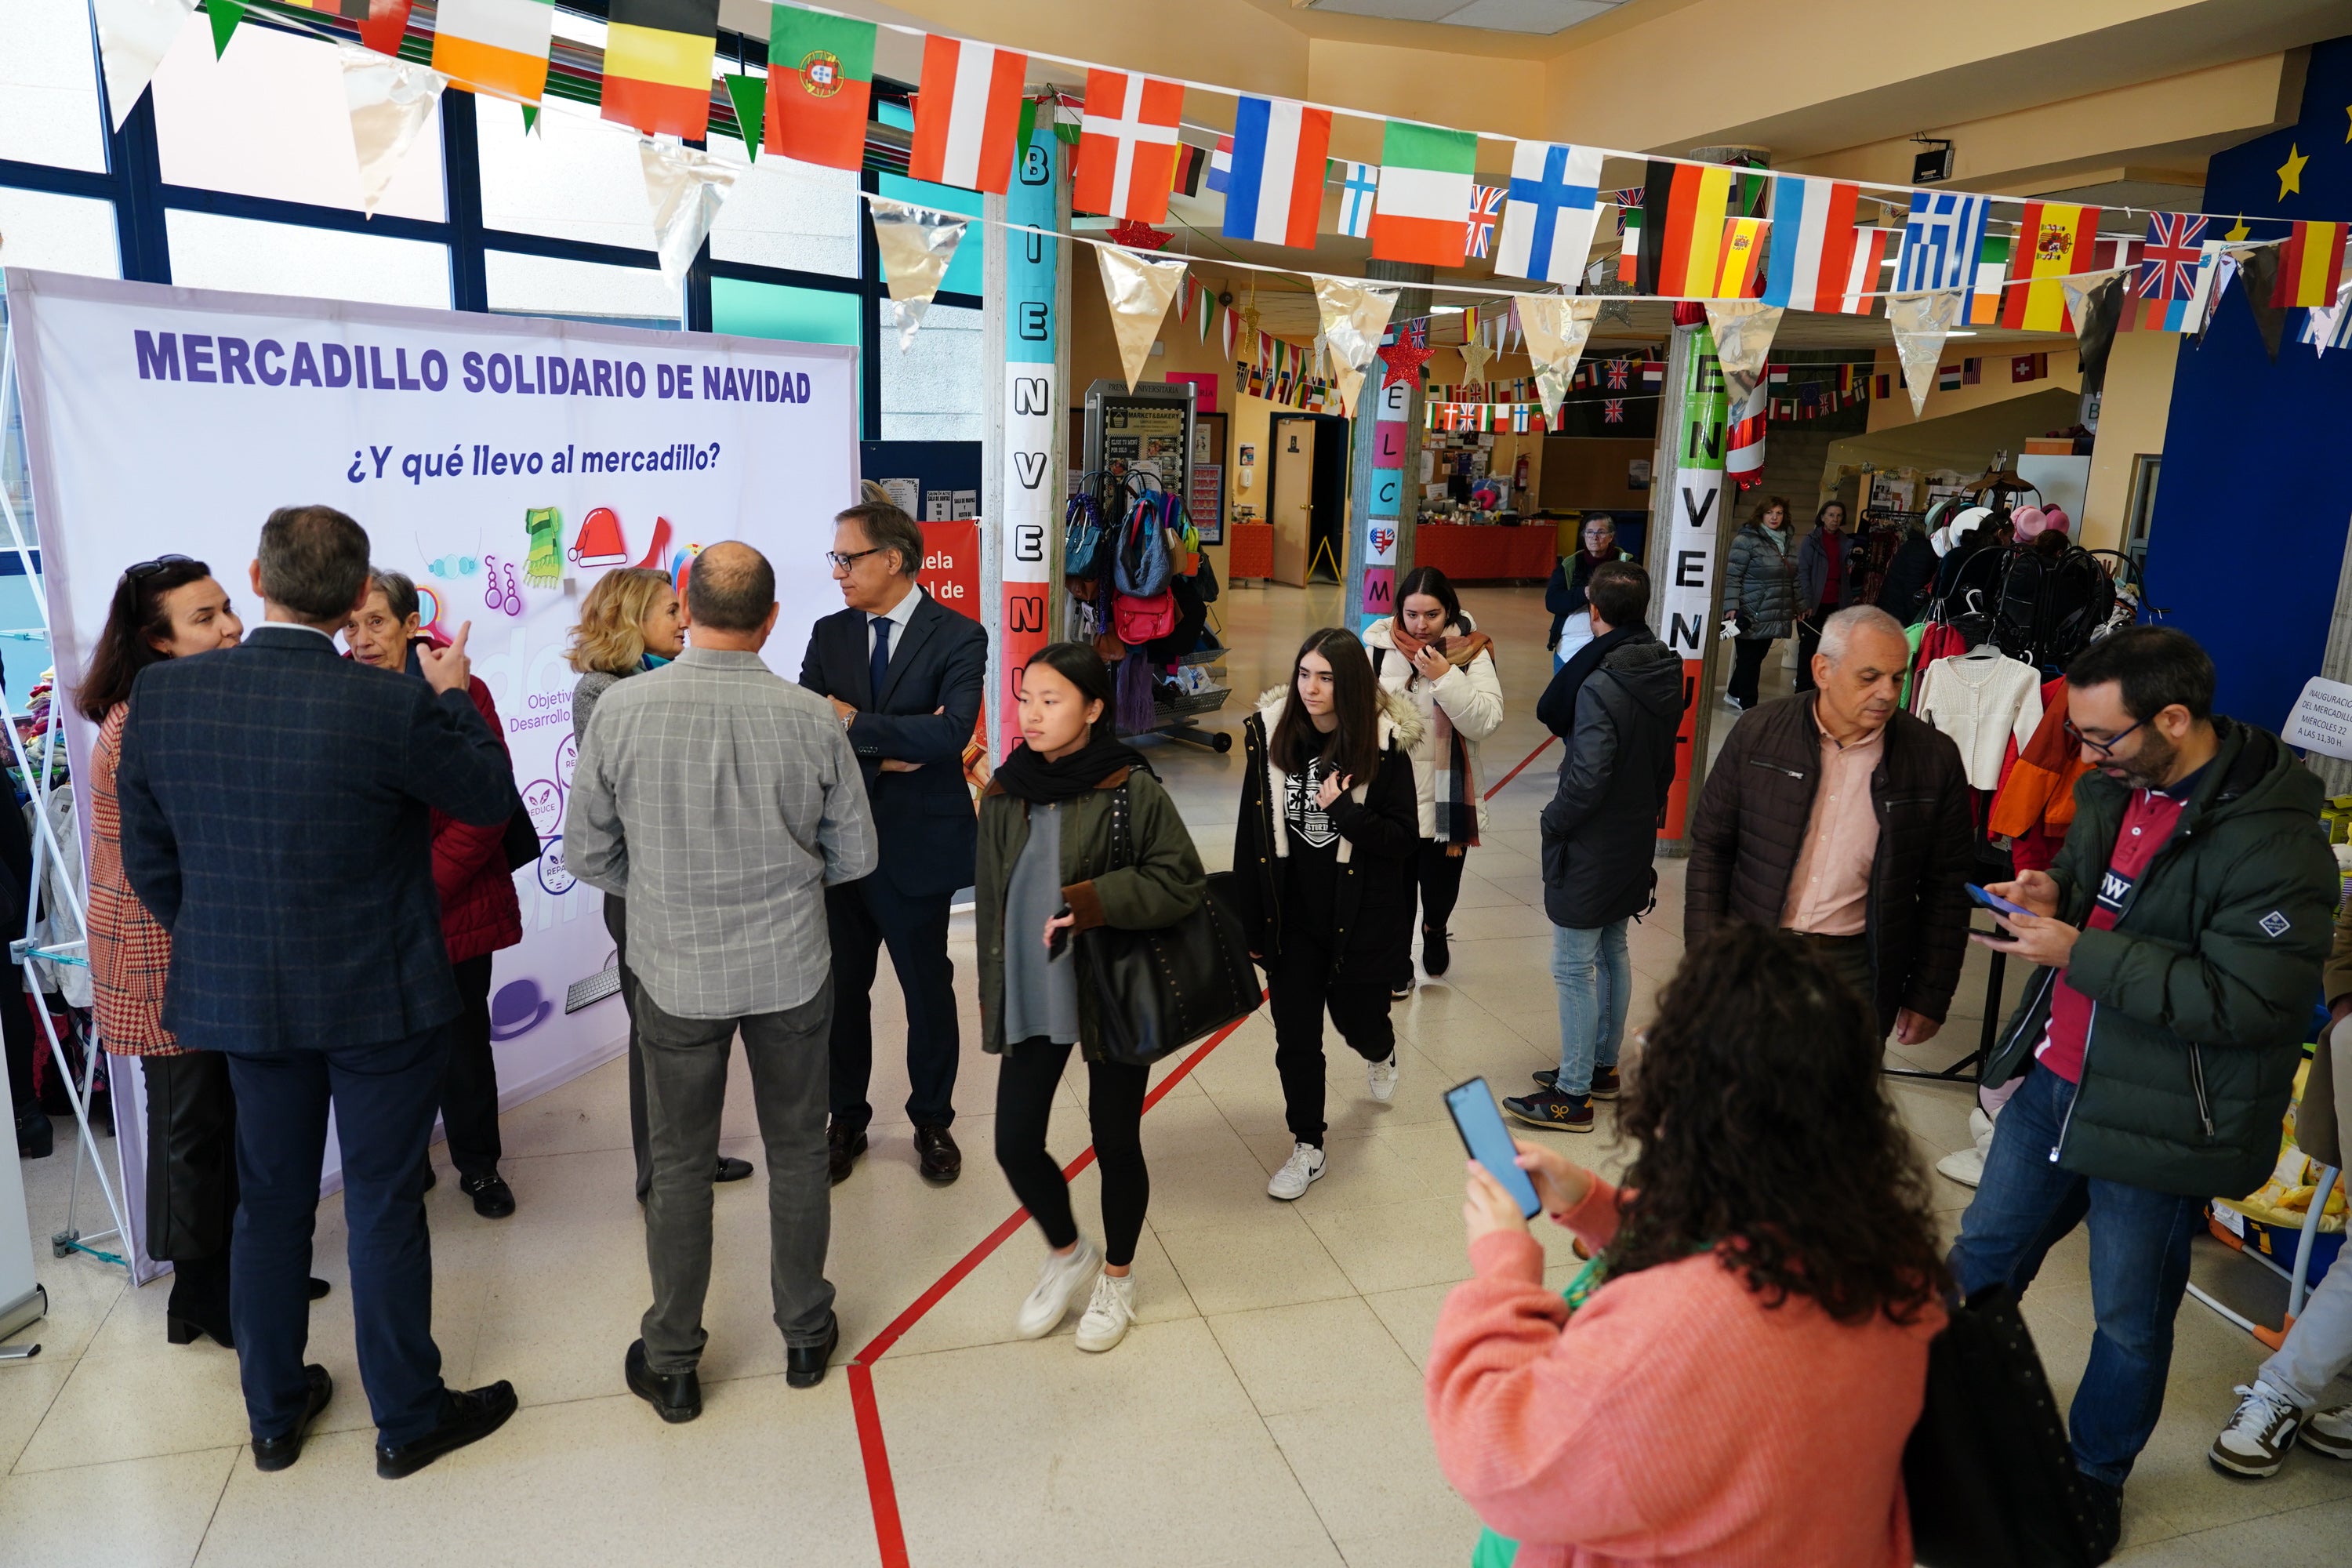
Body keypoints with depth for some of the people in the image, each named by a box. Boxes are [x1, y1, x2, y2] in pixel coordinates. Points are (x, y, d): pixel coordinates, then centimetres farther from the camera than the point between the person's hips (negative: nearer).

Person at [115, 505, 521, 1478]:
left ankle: (274, 1414, 35)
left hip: (235, 995, 4)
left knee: (269, 1200, 19)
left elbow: (149, 860, 2)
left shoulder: (161, 694, -8)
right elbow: (492, 799, -5)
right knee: (384, 1205, 9)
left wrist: (221, 947, 15)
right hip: (378, 996, -4)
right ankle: (407, 1419, 24)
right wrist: (452, 693, 7)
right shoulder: (391, 707, -22)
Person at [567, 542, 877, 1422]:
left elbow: (588, 854, -5)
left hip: (676, 972, 0)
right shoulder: (811, 720, -13)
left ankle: (671, 1364, 29)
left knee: (679, 1164, 15)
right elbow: (853, 856, -3)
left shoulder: (621, 710, -14)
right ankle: (805, 1333, 33)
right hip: (791, 967, 1)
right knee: (797, 1150, 17)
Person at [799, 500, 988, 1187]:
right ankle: (846, 1122, 32)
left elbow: (952, 730, -24)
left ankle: (932, 1121, 31)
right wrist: (885, 752, -17)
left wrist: (855, 727, -20)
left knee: (928, 989, 11)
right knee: (842, 989, 14)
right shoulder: (829, 634, 5)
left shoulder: (958, 637, -9)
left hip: (918, 845, -3)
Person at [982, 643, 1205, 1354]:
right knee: (1015, 1143, 4)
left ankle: (1117, 1276, 37)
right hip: (1030, 996, 4)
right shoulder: (1005, 795, 1)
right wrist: (992, 997, 12)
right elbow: (991, 904, 8)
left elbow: (1182, 882, -13)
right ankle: (1066, 1254, 34)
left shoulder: (1132, 789, -13)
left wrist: (1090, 903, -24)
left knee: (1115, 1142, 11)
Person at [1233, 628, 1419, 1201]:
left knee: (1357, 1019, 17)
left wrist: (1344, 810, -28)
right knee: (1295, 1038, 6)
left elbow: (1405, 840, -12)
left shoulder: (1384, 746, -14)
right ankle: (1307, 1148, 25)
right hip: (1291, 917, 2)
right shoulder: (1270, 735, -8)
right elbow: (1251, 834, -3)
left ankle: (1381, 1051, 55)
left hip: (1361, 917, -1)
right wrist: (1248, 921, -1)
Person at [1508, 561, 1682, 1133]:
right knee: (1612, 953, 20)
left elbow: (1587, 779, -25)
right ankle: (1602, 1066, 34)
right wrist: (1647, 811, 17)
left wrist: (1553, 821, -8)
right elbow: (1663, 762, 9)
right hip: (1636, 840, 9)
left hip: (1592, 848, -9)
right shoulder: (1666, 673, 0)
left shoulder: (1601, 687, -26)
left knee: (1575, 968, 1)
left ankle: (1573, 1095, 9)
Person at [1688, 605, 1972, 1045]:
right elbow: (1711, 847, 2)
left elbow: (1947, 888, 3)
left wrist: (1929, 998, 3)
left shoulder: (1934, 759, -4)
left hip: (1857, 971, 0)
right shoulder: (1757, 735, -4)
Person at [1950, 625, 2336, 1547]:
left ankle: (2096, 1478, 37)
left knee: (2129, 1322, 14)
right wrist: (2051, 893, -4)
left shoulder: (2273, 843, -24)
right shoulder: (2118, 786, 1)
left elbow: (2243, 1001, -26)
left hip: (2157, 1119, -7)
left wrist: (2078, 953, -27)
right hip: (2055, 1082, 7)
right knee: (1981, 1260, 21)